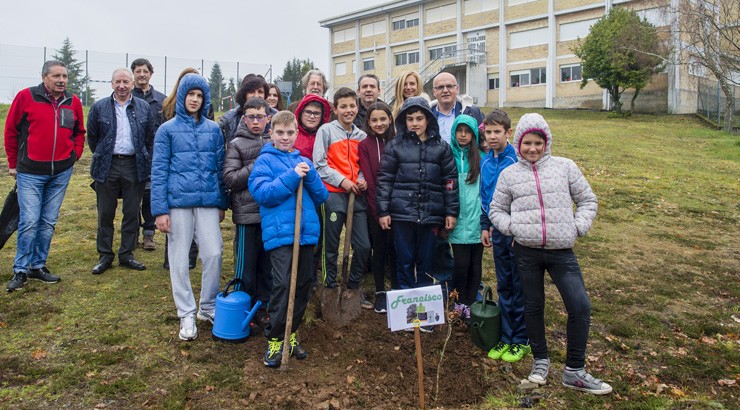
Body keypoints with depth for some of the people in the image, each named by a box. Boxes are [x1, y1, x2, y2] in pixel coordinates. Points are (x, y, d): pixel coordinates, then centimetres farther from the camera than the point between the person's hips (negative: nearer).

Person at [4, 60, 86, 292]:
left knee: (49, 222, 10)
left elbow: (79, 133, 17)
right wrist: (13, 163, 4)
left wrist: (73, 156, 6)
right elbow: (11, 131, 1)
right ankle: (20, 271, 8)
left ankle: (38, 266, 23)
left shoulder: (73, 102, 4)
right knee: (29, 221, -6)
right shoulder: (26, 97, -5)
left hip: (61, 172, 4)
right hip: (30, 172, -3)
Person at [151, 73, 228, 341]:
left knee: (213, 254, -2)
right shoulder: (167, 130, 3)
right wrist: (160, 210, -7)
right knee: (180, 260, 5)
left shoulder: (213, 129, 9)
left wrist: (222, 203, 11)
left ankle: (208, 307, 18)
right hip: (178, 201, -1)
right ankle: (186, 314, 19)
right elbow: (159, 171, 0)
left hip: (208, 201, 2)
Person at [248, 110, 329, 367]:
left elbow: (322, 197, 11)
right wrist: (292, 177, -16)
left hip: (306, 231, 6)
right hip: (279, 232, -5)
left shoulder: (304, 161, 16)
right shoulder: (265, 160, 2)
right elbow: (261, 192, -13)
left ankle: (291, 333, 26)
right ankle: (275, 339, 3)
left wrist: (309, 176, -7)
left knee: (304, 284, 10)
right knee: (283, 285, -12)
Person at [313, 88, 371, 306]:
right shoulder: (326, 130, -1)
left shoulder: (361, 135, 12)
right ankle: (331, 288, 21)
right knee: (332, 247, 5)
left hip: (356, 196, 4)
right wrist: (341, 180, -12)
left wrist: (363, 180, -1)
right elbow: (319, 164, -6)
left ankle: (353, 289, 23)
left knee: (363, 246, 4)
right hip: (334, 194, -4)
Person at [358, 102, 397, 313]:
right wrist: (379, 210, -12)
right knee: (380, 249, 7)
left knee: (395, 248, 8)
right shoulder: (365, 145, -2)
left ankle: (397, 291, 22)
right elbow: (369, 181, -7)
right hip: (376, 208, -2)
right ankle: (380, 293, 20)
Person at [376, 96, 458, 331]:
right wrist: (383, 211, -3)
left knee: (426, 264, 9)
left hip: (430, 214, 1)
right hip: (402, 213, -1)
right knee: (405, 263, 6)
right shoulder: (396, 146, 3)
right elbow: (385, 179, 2)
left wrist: (451, 212, 3)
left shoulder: (441, 147, 6)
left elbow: (450, 180, 7)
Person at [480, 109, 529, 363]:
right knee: (503, 286, 14)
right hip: (498, 231, 6)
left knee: (520, 287, 5)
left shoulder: (518, 159, -13)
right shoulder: (485, 161, 6)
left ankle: (521, 340, 18)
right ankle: (505, 337, 25)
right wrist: (485, 226, 11)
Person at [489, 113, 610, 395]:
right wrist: (512, 226, -5)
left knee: (580, 307, -5)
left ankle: (574, 371, 12)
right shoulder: (509, 174, 5)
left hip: (561, 251, 0)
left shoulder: (565, 167, 4)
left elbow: (588, 201, 10)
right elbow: (496, 209, 12)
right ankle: (540, 360, 32)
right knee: (533, 306, 11)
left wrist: (578, 227, -3)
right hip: (526, 251, 0)